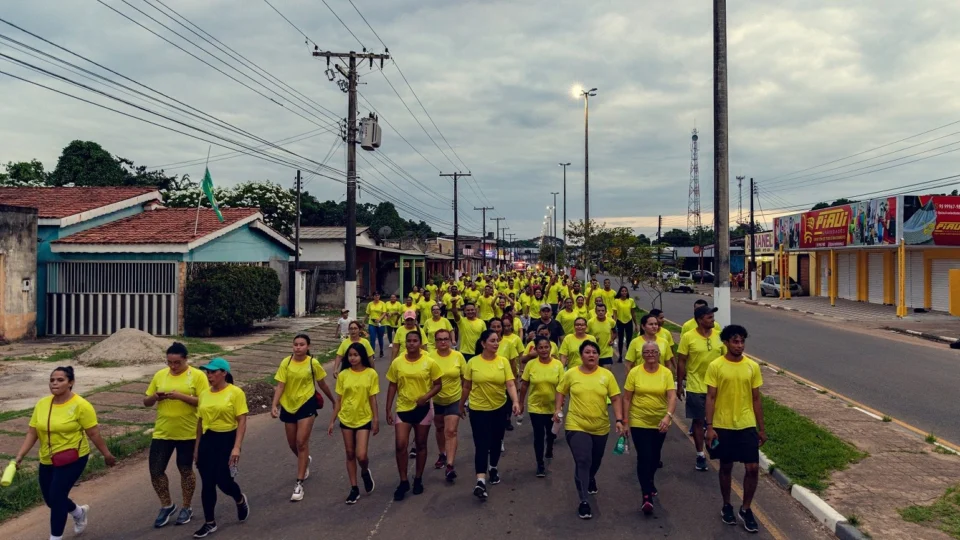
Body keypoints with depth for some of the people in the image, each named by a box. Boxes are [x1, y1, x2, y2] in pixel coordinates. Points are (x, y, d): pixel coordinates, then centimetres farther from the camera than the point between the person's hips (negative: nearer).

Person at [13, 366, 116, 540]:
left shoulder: (81, 405, -16)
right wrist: (20, 456, -5)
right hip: (47, 460, 6)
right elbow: (32, 433, 4)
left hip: (72, 459, -6)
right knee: (50, 499, 15)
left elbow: (94, 433, -11)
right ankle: (79, 512, 45)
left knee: (56, 496, -11)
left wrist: (107, 454, -5)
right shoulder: (41, 404, -1)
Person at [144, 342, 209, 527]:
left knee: (186, 470, 10)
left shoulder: (197, 375, -10)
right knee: (156, 470, 4)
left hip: (187, 433, -4)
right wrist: (155, 396, -13)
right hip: (162, 432, 4)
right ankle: (167, 506, 25)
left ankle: (186, 508, 27)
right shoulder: (159, 375, 3)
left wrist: (181, 396, -25)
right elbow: (146, 402, 9)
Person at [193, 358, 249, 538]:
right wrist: (197, 446, 13)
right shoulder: (204, 395, 6)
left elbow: (242, 421, -12)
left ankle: (240, 500, 30)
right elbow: (200, 422, 13)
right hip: (207, 440, 5)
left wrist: (237, 447, -19)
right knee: (207, 484, 6)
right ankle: (210, 523, 19)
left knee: (223, 481, -3)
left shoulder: (235, 393, -11)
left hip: (227, 439, -5)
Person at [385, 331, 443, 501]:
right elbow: (392, 387, 3)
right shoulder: (397, 363, -4)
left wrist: (426, 396, -20)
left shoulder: (430, 362, -8)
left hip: (423, 409, -1)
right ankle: (403, 482, 10)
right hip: (403, 409, 1)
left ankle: (418, 479, 28)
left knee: (421, 445, 11)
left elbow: (438, 385, -2)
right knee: (400, 445, -6)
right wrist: (388, 410, 0)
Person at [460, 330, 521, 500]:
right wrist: (461, 405, 11)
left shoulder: (503, 361, -5)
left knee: (496, 441, 17)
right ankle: (480, 481, -12)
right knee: (482, 443, -9)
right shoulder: (472, 362, -8)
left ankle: (493, 468, 41)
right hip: (478, 408, -2)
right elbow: (466, 386, 3)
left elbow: (510, 384, -10)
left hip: (500, 407, 2)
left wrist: (515, 401, -25)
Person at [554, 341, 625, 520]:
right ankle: (583, 501, -4)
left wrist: (619, 420, -12)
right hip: (576, 426, -2)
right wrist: (557, 409, -8)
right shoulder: (571, 374, -5)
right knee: (582, 461, -12)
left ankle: (591, 480, 55)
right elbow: (560, 392, 7)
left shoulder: (607, 375, -5)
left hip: (600, 427, 2)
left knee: (595, 461, 21)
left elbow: (616, 399, -3)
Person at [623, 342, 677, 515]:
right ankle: (647, 497, -5)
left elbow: (672, 397, -14)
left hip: (659, 423, 2)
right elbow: (626, 398, -3)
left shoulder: (666, 373, -6)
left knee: (655, 456, 19)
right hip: (639, 422, -2)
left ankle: (649, 482, 47)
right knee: (644, 457, -10)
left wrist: (668, 416, -31)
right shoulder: (634, 372, -8)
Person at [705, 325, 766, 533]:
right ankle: (727, 506, 29)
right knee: (726, 467, 11)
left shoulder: (753, 367, -1)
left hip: (747, 425, 2)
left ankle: (746, 510, 17)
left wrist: (761, 428, 6)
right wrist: (709, 427, -12)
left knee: (753, 468, -1)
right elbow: (710, 398, -7)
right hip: (723, 426, -2)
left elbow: (756, 399, 5)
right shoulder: (715, 366, -9)